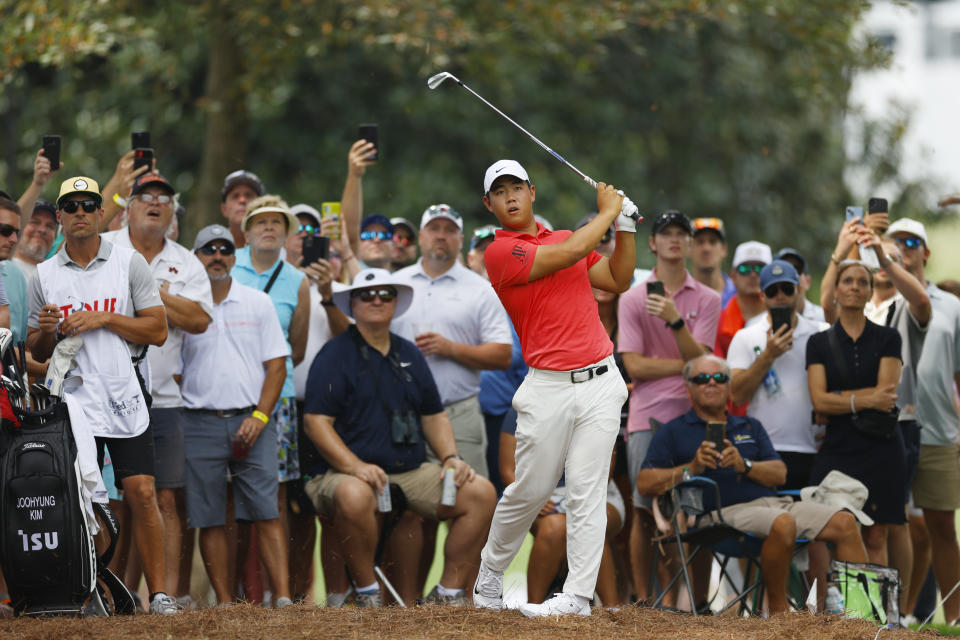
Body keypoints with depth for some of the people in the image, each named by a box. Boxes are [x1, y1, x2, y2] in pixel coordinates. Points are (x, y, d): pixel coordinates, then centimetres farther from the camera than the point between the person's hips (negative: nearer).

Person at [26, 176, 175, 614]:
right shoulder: (44, 275, 10)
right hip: (71, 396, 1)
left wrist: (103, 319, -9)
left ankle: (158, 592, -2)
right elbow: (36, 352, 15)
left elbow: (157, 330, 1)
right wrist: (46, 331, -8)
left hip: (123, 396, -1)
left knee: (142, 493, -7)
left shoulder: (130, 263, 6)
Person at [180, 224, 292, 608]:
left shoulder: (257, 303, 10)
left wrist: (259, 417, -5)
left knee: (266, 513, -9)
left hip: (252, 421, 0)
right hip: (200, 423, 0)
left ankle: (283, 598, -14)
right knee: (209, 519, -2)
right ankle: (224, 602, 2)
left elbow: (276, 365, 6)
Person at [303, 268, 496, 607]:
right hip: (349, 473, -6)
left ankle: (449, 592, -6)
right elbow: (316, 421, -9)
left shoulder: (410, 355, 19)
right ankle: (367, 592, -20)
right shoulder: (335, 355, 0)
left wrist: (451, 457, 3)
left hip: (413, 471, 6)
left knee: (481, 493, -14)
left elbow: (434, 416, 24)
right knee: (353, 497, -41)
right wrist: (355, 466, -22)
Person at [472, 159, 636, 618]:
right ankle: (490, 573, 26)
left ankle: (577, 597, -6)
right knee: (529, 491, 2)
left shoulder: (564, 236, 17)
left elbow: (618, 281, 20)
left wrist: (625, 227, 9)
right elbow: (569, 254, -15)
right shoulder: (500, 252, -5)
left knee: (586, 490, -3)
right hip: (549, 388, -4)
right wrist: (607, 212, -1)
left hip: (600, 383, 4)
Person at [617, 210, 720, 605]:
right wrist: (688, 366, -5)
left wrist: (675, 320, -19)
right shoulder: (632, 300, 8)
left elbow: (698, 357, -3)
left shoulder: (707, 299, 10)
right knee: (645, 512, -4)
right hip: (648, 417, -1)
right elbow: (634, 365, -2)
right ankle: (643, 599, 1)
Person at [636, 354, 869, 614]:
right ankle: (778, 609, -26)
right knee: (783, 523, -38)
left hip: (774, 502, 6)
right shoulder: (674, 432, 15)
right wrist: (691, 468, -9)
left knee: (845, 523, -16)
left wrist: (744, 465, -6)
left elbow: (779, 474, 14)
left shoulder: (750, 427, 28)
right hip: (728, 510, -6)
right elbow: (645, 483, 4)